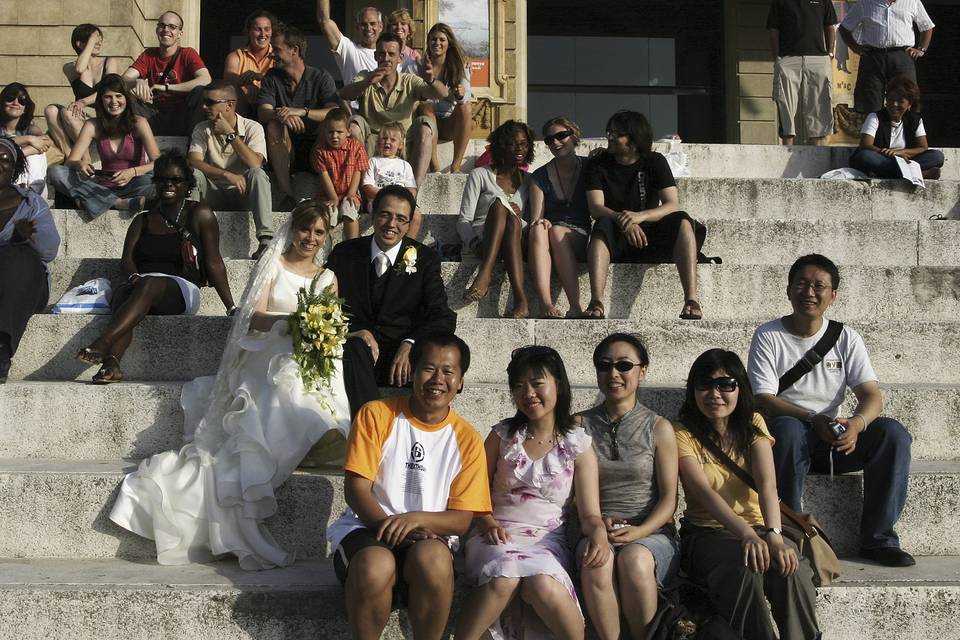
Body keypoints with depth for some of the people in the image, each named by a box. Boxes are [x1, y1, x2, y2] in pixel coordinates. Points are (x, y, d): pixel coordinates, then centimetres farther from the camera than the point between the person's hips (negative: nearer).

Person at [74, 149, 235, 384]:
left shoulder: (199, 215, 12)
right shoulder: (144, 220, 23)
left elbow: (213, 263, 6)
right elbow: (127, 259, 9)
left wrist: (232, 309, -1)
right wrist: (133, 277, -16)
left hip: (183, 290, -3)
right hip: (141, 286, 3)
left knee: (149, 284, -37)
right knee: (121, 293, -33)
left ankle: (102, 344, -55)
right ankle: (111, 364, -56)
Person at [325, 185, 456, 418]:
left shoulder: (425, 259, 6)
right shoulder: (345, 254, 8)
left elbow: (443, 317, -3)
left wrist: (410, 344, -23)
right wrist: (353, 331, -18)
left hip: (404, 353, 0)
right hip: (357, 352, 1)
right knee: (355, 347, -35)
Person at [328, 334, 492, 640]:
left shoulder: (467, 439, 6)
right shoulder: (376, 414, 1)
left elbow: (462, 520, 2)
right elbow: (356, 488, -4)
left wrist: (416, 519, -19)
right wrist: (390, 527, -22)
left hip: (429, 537, 1)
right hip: (367, 527, -1)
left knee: (433, 559, -35)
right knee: (376, 565, -36)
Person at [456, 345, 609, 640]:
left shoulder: (578, 447, 6)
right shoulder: (502, 436, 10)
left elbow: (589, 514, 0)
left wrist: (598, 533, -23)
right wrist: (488, 522, -9)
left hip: (548, 539, 0)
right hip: (498, 536, 1)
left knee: (543, 585, -36)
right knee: (504, 579, -36)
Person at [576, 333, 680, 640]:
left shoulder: (659, 428, 7)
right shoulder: (580, 425, 11)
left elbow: (669, 498, 3)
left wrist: (640, 531, -14)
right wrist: (596, 523, -12)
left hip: (651, 533, -1)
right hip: (597, 532, 1)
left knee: (634, 560, -35)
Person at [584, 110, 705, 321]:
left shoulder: (655, 162, 4)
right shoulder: (598, 165, 4)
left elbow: (673, 205, -9)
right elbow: (595, 208, -10)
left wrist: (640, 216, -29)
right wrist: (623, 220, -32)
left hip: (650, 236, 1)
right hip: (616, 241, -1)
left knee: (682, 222, -27)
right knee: (603, 225, -34)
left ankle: (691, 300, -39)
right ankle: (596, 302, -51)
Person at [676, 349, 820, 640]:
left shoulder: (753, 424, 5)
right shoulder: (684, 435, -4)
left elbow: (767, 483, -12)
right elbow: (704, 492, -21)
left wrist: (774, 534, -32)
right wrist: (747, 535, -38)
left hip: (757, 527, 3)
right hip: (706, 533, -2)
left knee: (791, 569, -31)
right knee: (745, 570, -36)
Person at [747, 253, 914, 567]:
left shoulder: (846, 338, 7)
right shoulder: (768, 337, -2)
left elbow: (871, 394, -3)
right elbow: (763, 400, -11)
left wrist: (856, 423, -27)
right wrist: (815, 421, -26)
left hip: (835, 437, 3)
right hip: (791, 435, -3)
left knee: (893, 432, -22)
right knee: (788, 429, -38)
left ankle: (877, 538, -16)